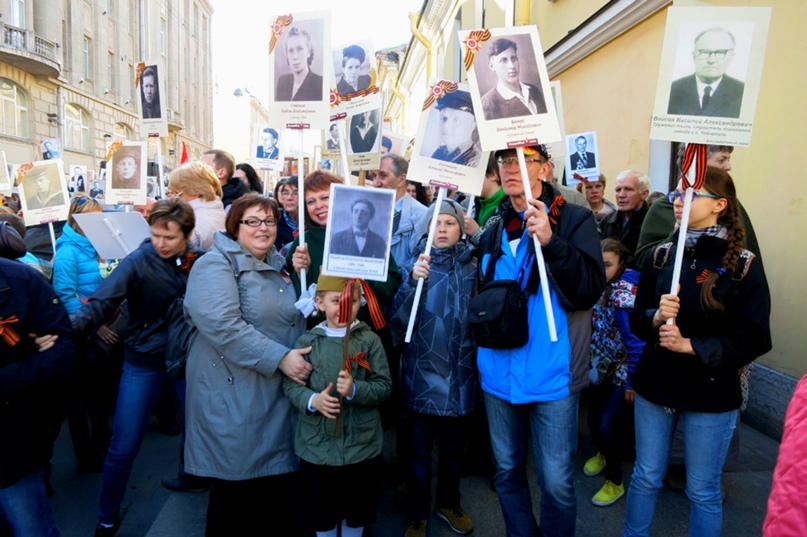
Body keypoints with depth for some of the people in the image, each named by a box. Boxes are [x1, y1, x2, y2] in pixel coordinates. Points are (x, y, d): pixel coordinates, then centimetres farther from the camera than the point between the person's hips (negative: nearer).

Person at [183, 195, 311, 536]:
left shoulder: (278, 265, 14)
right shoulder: (216, 264, -10)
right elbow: (222, 325, -25)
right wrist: (280, 358, -24)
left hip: (282, 393, 7)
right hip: (236, 395, -7)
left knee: (282, 479, 17)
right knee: (237, 488, 5)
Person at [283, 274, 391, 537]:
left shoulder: (370, 340, -8)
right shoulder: (308, 341, -5)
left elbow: (384, 386, -9)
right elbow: (290, 383, -3)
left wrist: (355, 390, -25)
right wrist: (312, 400, -21)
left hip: (361, 444, 0)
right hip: (316, 445, 1)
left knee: (357, 508, 20)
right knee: (320, 510, 19)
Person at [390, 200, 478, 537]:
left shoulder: (473, 267, 1)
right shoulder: (416, 265, -3)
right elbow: (399, 320, -14)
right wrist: (413, 280, -28)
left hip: (459, 372, 2)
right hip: (421, 372, -1)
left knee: (454, 446, 18)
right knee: (418, 449, 10)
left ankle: (449, 504, 40)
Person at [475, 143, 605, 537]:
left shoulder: (574, 220, -6)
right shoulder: (494, 230, 9)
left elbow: (590, 291, -17)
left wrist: (551, 242, -27)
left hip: (551, 375, -4)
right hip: (499, 372, 5)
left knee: (556, 481, 6)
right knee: (507, 471, 18)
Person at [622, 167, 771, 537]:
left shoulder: (743, 266, -10)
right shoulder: (660, 257, 1)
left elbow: (754, 340, -12)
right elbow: (636, 319, 5)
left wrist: (689, 345, -20)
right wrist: (657, 317, -17)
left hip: (711, 394, -3)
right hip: (655, 384, 4)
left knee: (703, 490, 13)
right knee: (646, 477, 17)